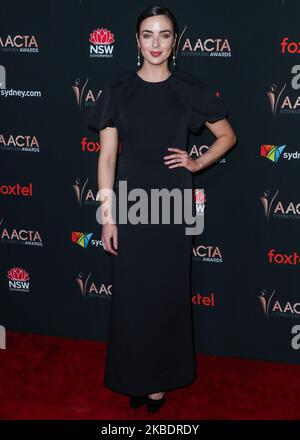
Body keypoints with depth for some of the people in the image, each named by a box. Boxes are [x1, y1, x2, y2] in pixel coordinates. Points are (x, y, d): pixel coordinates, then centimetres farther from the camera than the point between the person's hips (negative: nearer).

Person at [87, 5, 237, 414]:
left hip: (173, 205, 0)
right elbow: (107, 156, -2)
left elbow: (228, 136, 12)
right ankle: (134, 376, 23)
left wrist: (196, 164, -2)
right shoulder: (119, 89, -1)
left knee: (168, 292, 7)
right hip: (130, 204, 0)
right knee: (131, 293, 6)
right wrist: (107, 215, -6)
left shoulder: (190, 88, 0)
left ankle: (160, 377, 23)